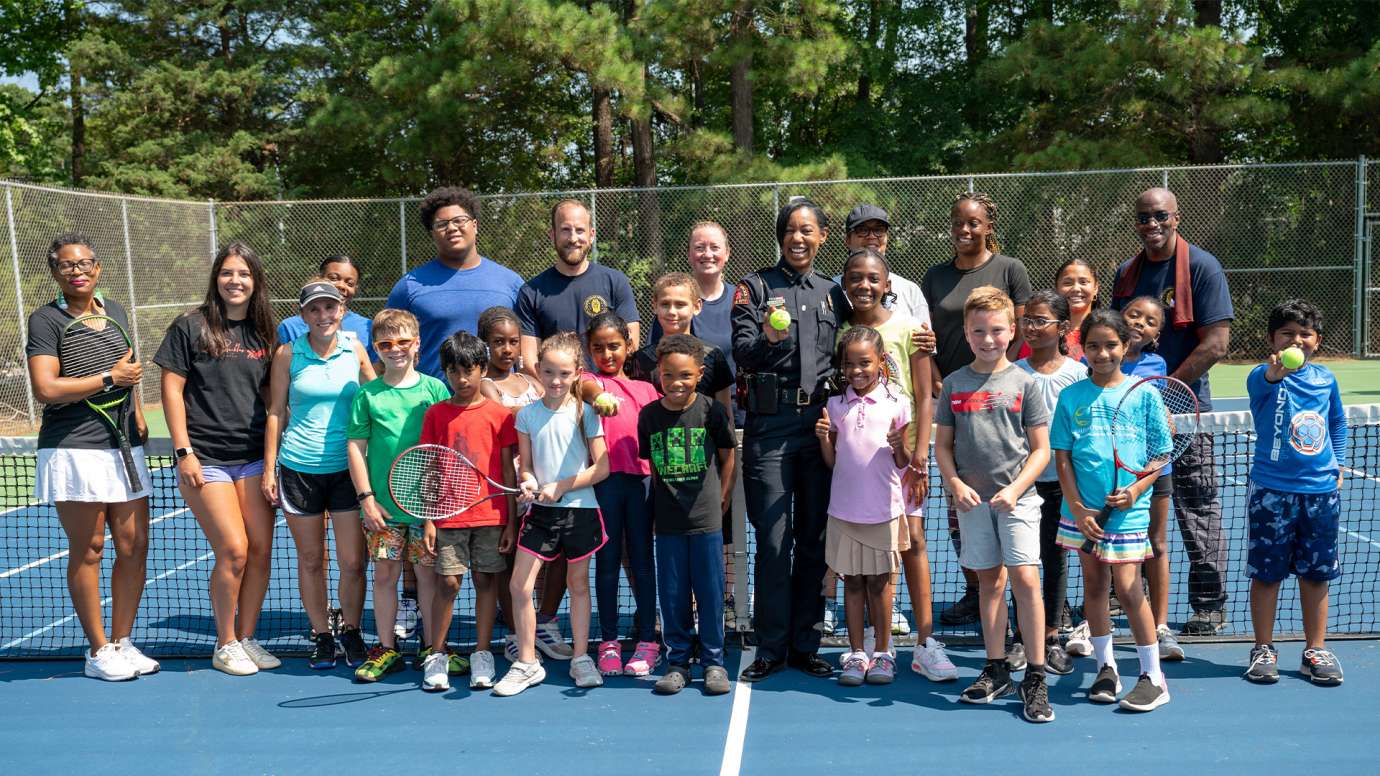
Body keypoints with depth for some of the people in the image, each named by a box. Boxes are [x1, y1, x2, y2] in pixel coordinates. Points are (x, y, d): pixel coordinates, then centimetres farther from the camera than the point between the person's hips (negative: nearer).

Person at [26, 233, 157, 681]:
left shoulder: (116, 312, 14)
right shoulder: (46, 320, -6)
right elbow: (45, 389, -17)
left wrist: (138, 418, 21)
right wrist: (110, 378, -13)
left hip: (124, 448, 6)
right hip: (73, 451, -6)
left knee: (134, 546, 6)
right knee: (88, 550, 1)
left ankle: (121, 642, 19)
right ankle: (98, 652, 12)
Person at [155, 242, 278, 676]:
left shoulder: (262, 333, 10)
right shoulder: (190, 327, -2)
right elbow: (171, 390, -3)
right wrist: (184, 452, -9)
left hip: (255, 458, 5)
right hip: (206, 460, -4)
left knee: (261, 549, 3)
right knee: (233, 551, -8)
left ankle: (246, 638, 18)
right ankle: (225, 645, 10)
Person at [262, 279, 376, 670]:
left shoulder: (355, 348, 2)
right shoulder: (288, 353, 0)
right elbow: (276, 413, 4)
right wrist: (269, 468, 1)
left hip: (347, 468, 0)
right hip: (299, 469, 0)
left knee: (352, 561, 1)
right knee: (310, 559, 8)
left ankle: (351, 632, 20)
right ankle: (320, 635, 23)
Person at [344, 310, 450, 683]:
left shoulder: (434, 388, 1)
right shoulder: (366, 394, 3)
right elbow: (356, 447, 3)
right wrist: (366, 497, -4)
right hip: (382, 505, 1)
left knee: (427, 573, 7)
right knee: (385, 575, 7)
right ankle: (386, 649, 20)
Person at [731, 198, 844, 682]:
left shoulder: (833, 293, 15)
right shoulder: (755, 287, 5)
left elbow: (843, 357, 18)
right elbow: (741, 355, -5)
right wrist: (767, 338, -25)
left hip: (821, 421, 3)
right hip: (771, 424, -3)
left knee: (815, 538, 8)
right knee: (773, 541, -1)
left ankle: (805, 643, 19)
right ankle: (771, 647, 10)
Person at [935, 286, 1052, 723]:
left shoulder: (1023, 383, -1)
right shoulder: (954, 384, 6)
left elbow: (1041, 449, 0)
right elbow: (943, 445, 10)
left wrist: (1014, 489, -12)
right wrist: (955, 484, -6)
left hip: (1017, 497, -3)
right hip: (972, 499, 3)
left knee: (1024, 577, -10)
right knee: (989, 580, 10)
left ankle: (1035, 677, -1)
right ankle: (996, 670, 21)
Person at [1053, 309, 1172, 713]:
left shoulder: (1144, 393, -2)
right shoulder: (1071, 396, 2)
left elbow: (1162, 453, 1)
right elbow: (1062, 456, 2)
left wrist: (1135, 490, -14)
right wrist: (1078, 508, -7)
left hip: (1127, 510, -3)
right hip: (1083, 510, 3)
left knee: (1127, 589, -3)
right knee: (1093, 585, 11)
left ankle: (1153, 676, 9)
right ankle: (1106, 669, 23)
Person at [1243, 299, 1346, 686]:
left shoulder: (1326, 378, 6)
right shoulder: (1264, 377, -9)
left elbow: (1338, 423, 22)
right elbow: (1259, 382, -34)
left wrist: (1338, 466, 15)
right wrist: (1273, 373, -56)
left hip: (1321, 491, 4)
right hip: (1272, 491, -4)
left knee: (1316, 574, 12)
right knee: (1266, 573, 4)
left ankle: (1316, 650, 24)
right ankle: (1263, 650, 17)